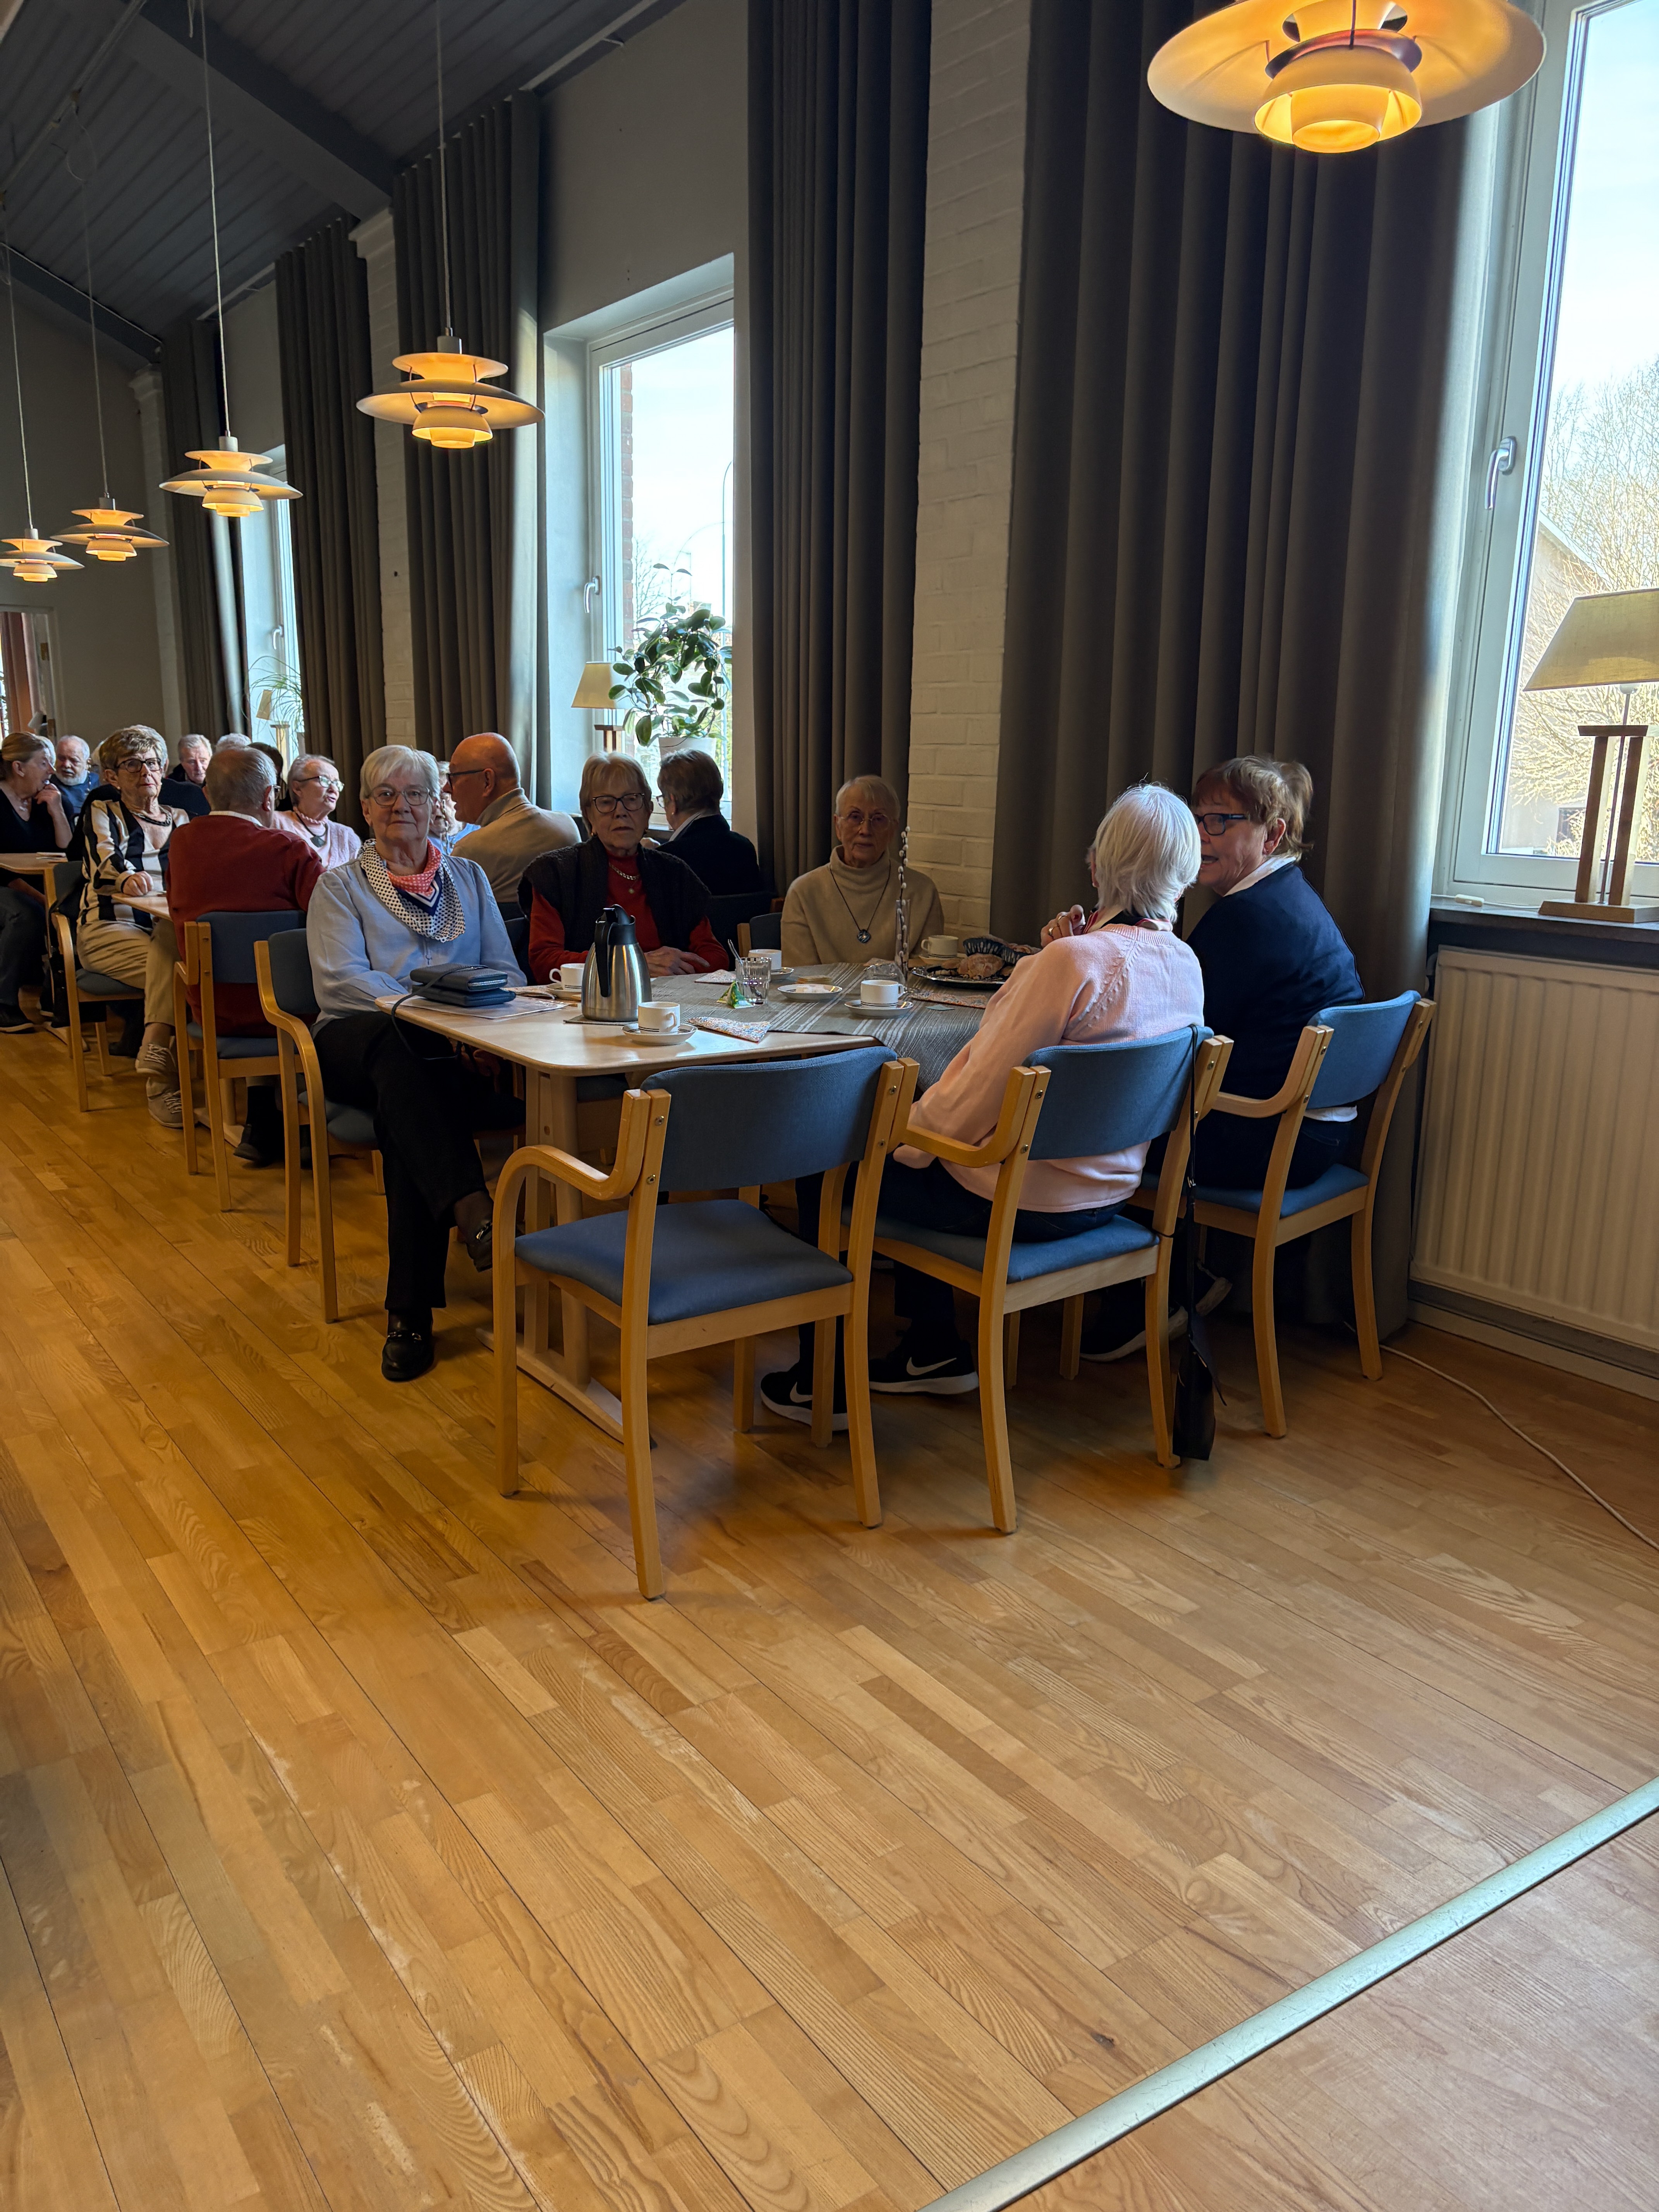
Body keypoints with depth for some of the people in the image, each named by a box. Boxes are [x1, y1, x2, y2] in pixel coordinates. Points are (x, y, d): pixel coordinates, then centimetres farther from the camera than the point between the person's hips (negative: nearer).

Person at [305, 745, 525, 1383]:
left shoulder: (468, 878, 24)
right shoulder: (340, 886, 15)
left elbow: (506, 971, 14)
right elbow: (341, 979, -3)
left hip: (452, 1046, 1)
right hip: (360, 1046, -1)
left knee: (404, 1114, -34)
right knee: (398, 1044, -40)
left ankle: (411, 1314, -35)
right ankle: (471, 1208, -56)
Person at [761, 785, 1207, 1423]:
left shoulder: (1073, 960, -25)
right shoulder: (1185, 964, 0)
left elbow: (976, 1093, -21)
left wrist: (900, 1141, -5)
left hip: (1018, 1201, -8)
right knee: (914, 1104, 29)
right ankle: (935, 1350, 31)